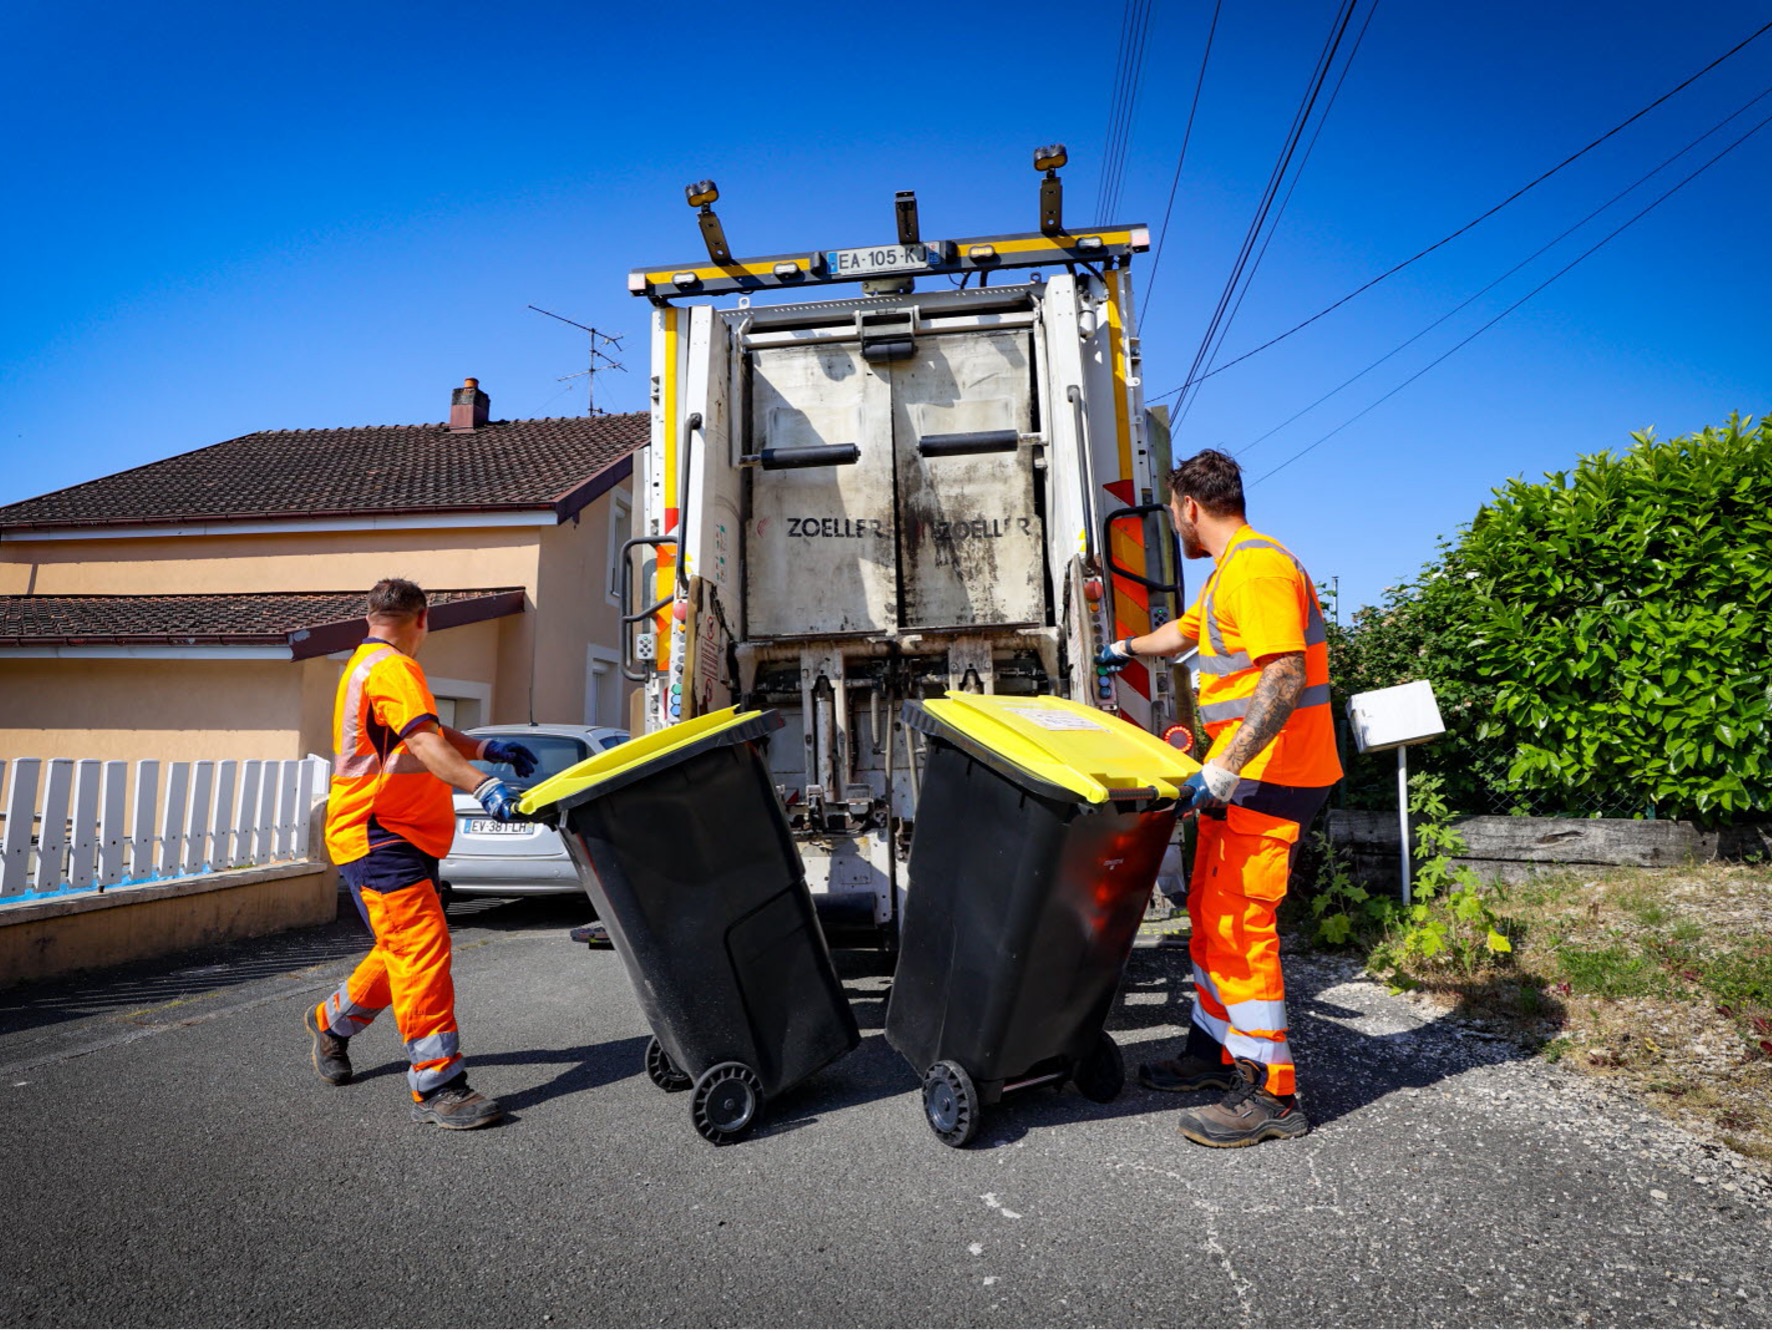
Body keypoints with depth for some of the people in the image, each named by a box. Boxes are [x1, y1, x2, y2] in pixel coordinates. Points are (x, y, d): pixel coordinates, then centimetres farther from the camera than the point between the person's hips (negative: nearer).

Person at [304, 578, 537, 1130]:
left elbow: (429, 733, 22)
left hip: (403, 835, 11)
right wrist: (483, 785, -44)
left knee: (405, 948, 20)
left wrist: (487, 748, 8)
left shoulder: (368, 664, 21)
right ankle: (437, 1085, -12)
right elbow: (425, 743, -31)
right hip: (377, 838, -11)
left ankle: (331, 1023, 40)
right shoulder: (392, 668, -14)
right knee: (423, 948, -14)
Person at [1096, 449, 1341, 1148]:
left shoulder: (1259, 567, -16)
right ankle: (1215, 1049, 29)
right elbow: (1187, 630, 37)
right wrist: (1127, 649, 50)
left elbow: (1286, 676, -26)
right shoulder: (1228, 573, 18)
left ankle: (1271, 1094, 2)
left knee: (1236, 924, -9)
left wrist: (1225, 768, -31)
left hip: (1270, 776, -11)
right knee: (1210, 912, 15)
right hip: (1240, 775, 11)